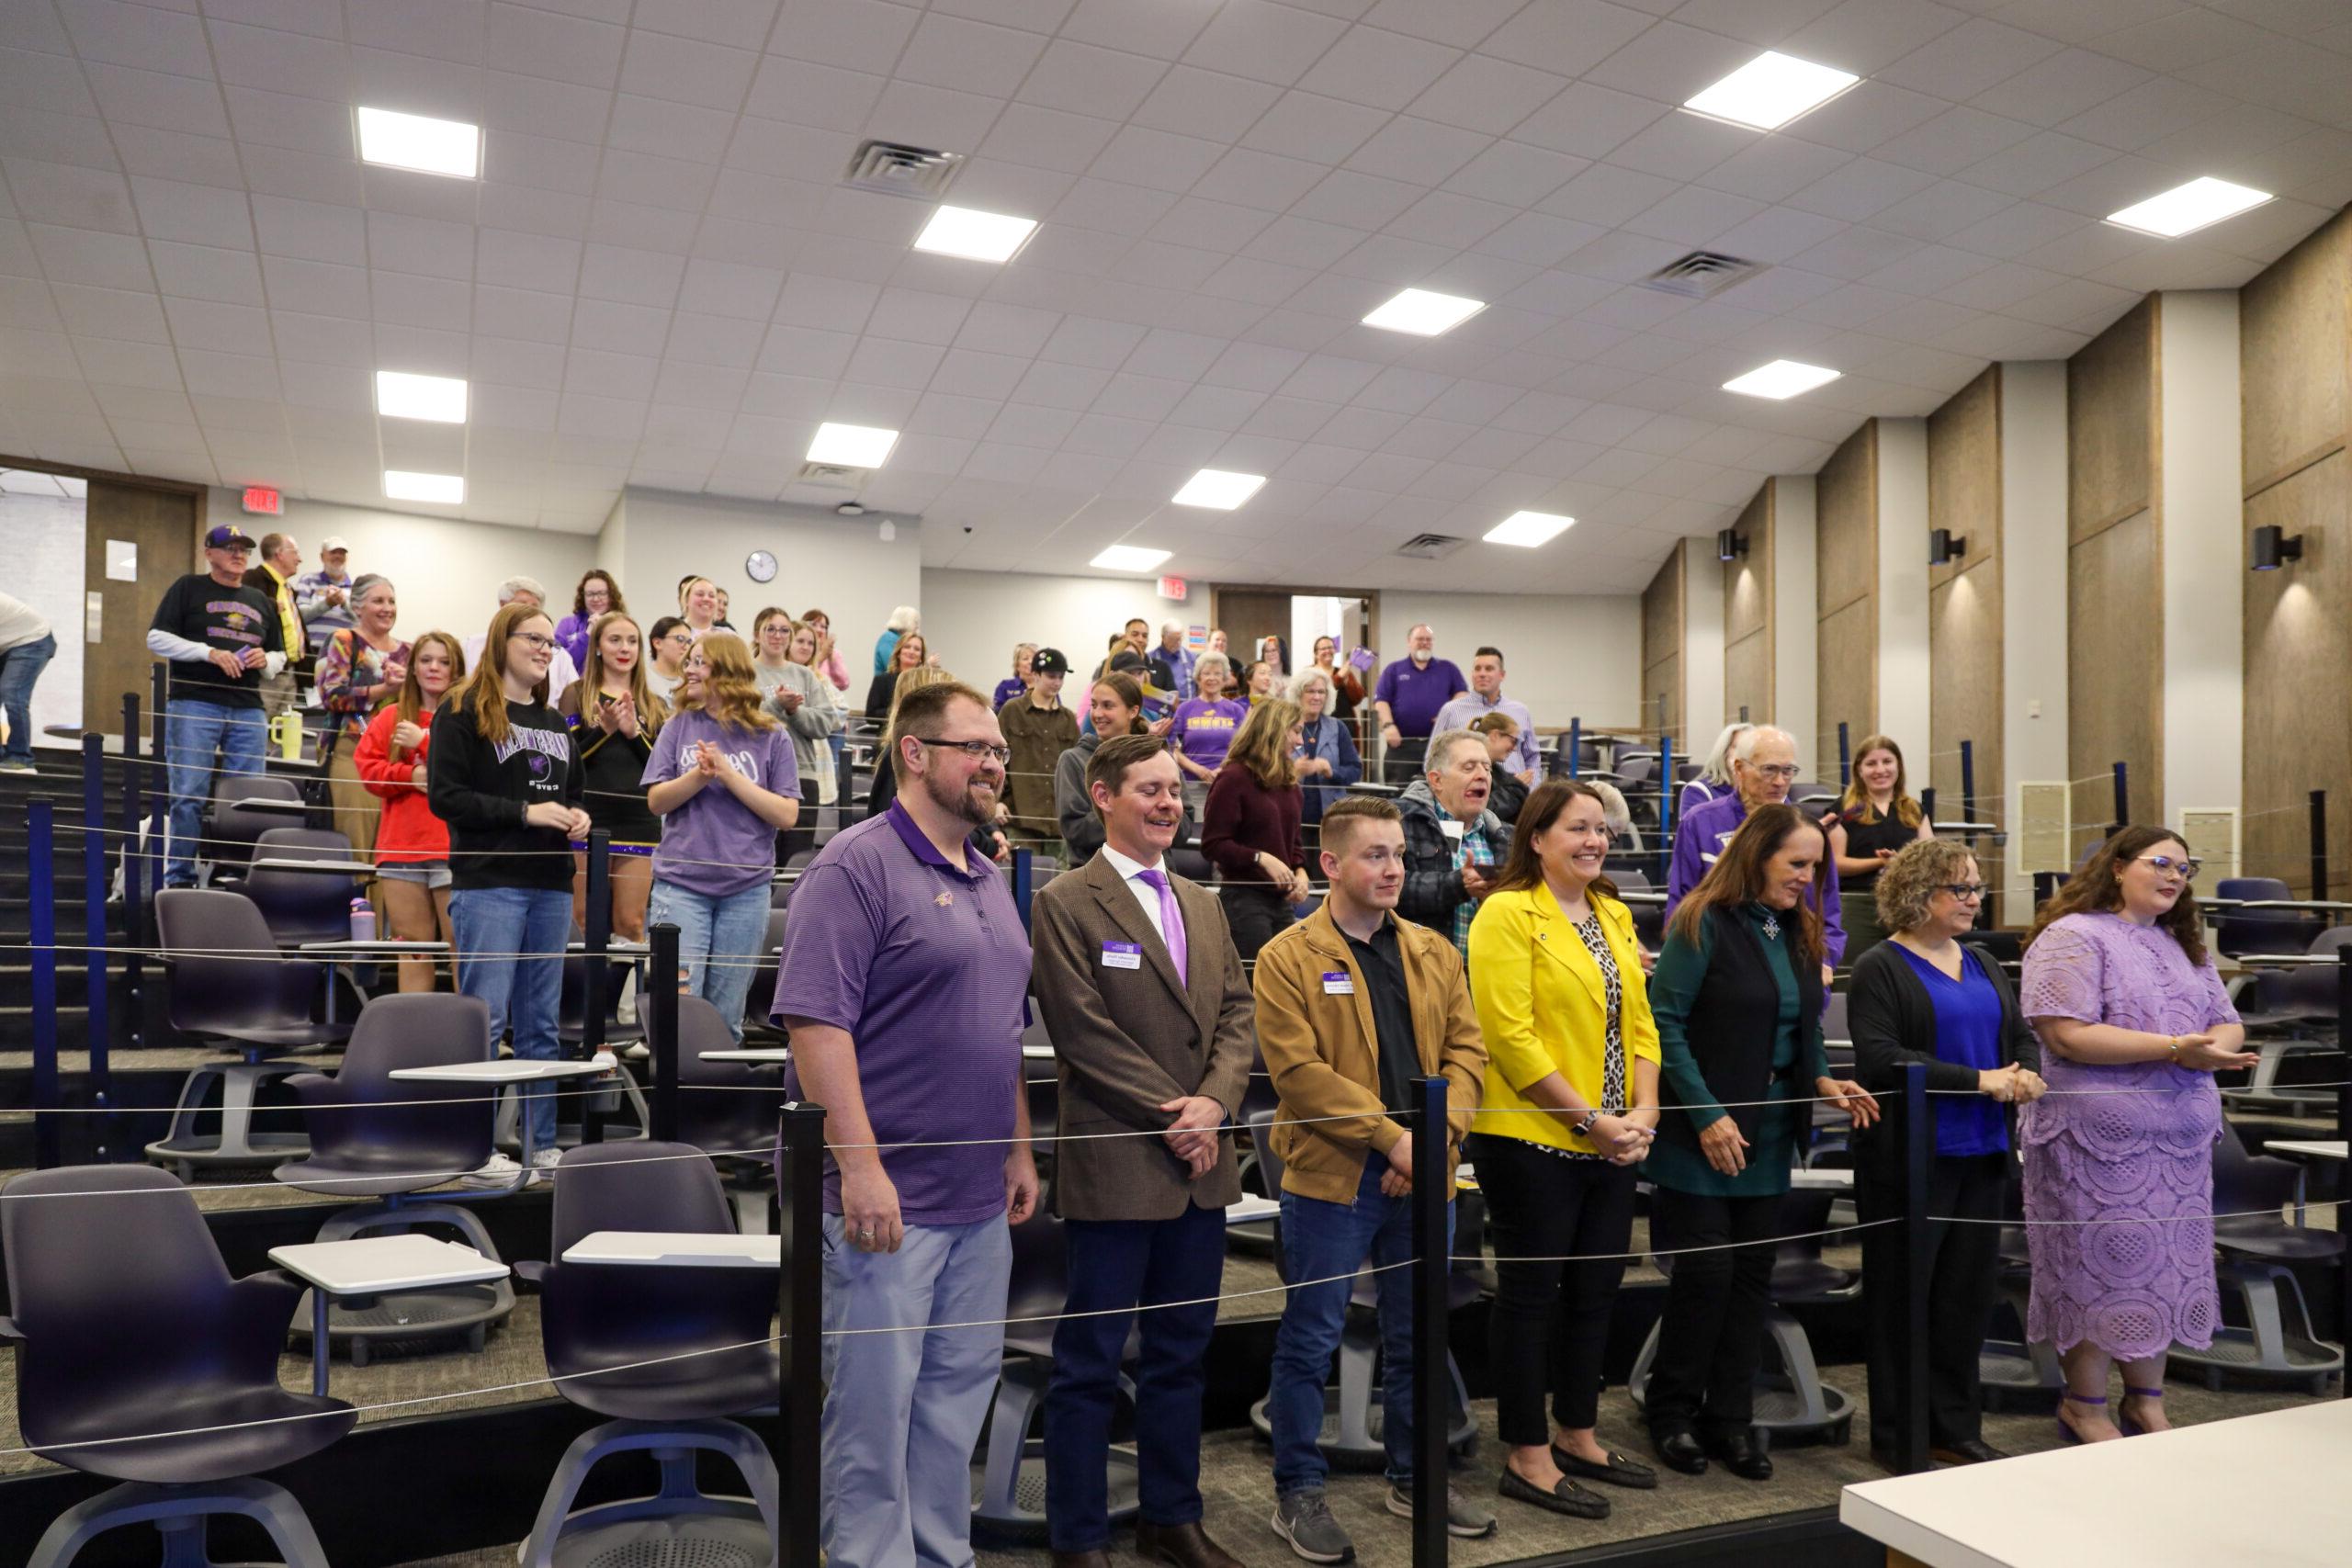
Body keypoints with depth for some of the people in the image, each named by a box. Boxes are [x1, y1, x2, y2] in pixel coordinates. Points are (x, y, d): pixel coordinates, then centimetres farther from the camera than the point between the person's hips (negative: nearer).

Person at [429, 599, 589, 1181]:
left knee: (541, 1021, 10)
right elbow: (444, 795, -10)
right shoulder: (462, 712, -1)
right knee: (484, 1017, -5)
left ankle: (545, 1142, 16)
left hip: (551, 886, 7)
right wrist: (525, 811, -16)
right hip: (489, 884, -6)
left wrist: (577, 817, 4)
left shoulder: (556, 722, 19)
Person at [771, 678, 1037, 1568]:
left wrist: (1019, 1148, 16)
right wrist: (860, 1167, -22)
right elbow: (815, 1023, -19)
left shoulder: (990, 884, 14)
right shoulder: (856, 866, -12)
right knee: (875, 1408, 4)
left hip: (981, 1199, 8)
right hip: (886, 1196, -8)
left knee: (958, 1394, 16)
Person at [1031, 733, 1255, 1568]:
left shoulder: (1203, 904, 14)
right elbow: (1084, 1031, -13)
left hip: (1200, 1165, 7)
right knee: (1091, 1361, 4)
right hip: (1116, 1168, -6)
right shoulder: (1066, 903, -7)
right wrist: (1171, 1117, -13)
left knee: (1181, 1355, 16)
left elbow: (1237, 1013, 10)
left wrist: (1214, 1102, -7)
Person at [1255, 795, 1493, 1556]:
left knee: (1417, 1338, 17)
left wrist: (1439, 1136, -11)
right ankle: (1298, 1492, 20)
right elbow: (1300, 1072, -15)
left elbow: (1467, 1049, 5)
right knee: (1310, 1341, 5)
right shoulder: (1288, 958, -8)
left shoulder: (1435, 952, 9)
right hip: (1332, 1178, -5)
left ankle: (1414, 1478, 34)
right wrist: (1392, 1138, -18)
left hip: (1425, 1177, 5)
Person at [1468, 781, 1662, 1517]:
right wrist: (1590, 1119, -16)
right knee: (1532, 1293, 4)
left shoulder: (1615, 916, 12)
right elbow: (1510, 1036, -17)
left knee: (1595, 1291, 16)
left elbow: (1640, 1021, 13)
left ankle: (1576, 1436, 32)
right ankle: (1527, 1456, 17)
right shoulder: (1507, 914, -11)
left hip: (1611, 1146, 8)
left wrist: (1644, 1110, -2)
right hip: (1534, 1140, -7)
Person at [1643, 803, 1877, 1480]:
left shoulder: (1799, 931, 10)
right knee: (1707, 1270, -2)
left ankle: (1731, 1417, 21)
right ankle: (1673, 1413, 16)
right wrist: (1706, 1114, -18)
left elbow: (1806, 1028, 18)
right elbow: (1665, 1023, -15)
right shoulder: (1704, 924, -11)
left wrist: (1825, 1079, -2)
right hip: (1703, 1132, -7)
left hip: (1769, 1132, 7)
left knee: (1753, 1272, 9)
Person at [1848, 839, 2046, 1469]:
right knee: (1903, 1293, 2)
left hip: (1982, 1155, 7)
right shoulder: (1879, 969, -8)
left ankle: (1955, 1427, 24)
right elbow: (1880, 1060, -18)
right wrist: (1978, 1080, -19)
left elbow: (2022, 1034, 17)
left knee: (1969, 1292, 12)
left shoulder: (1985, 966, 16)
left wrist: (2026, 1074, -6)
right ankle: (1896, 1434, 13)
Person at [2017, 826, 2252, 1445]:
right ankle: (2085, 1409, 14)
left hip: (2181, 1141, 8)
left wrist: (2215, 1045, -7)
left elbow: (2228, 1026, 18)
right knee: (2101, 1271, -1)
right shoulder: (2073, 936, -9)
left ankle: (2147, 1402, 26)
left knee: (2166, 1269, 11)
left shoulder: (2185, 945, 18)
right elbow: (2069, 1034, -19)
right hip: (2098, 1139, -7)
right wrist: (2174, 1049, -20)